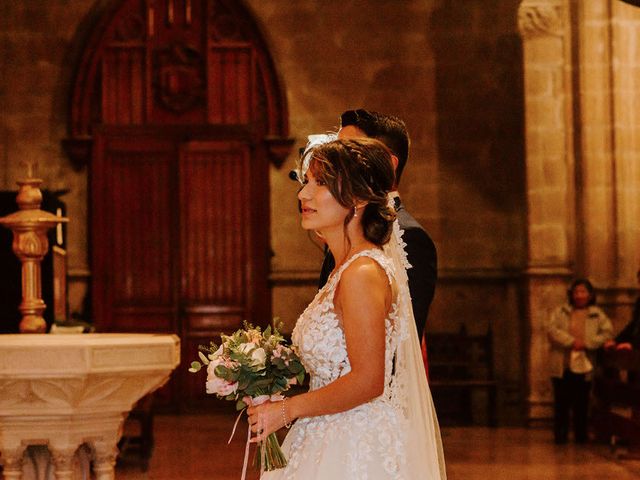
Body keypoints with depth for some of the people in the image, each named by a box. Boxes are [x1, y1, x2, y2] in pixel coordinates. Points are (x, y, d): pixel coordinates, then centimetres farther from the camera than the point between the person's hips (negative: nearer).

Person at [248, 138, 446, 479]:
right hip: (333, 442, 9)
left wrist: (286, 410, -14)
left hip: (359, 451, -9)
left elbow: (367, 381, -22)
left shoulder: (363, 273, -18)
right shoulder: (346, 268, 11)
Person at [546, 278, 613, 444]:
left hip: (584, 366, 0)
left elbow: (608, 332, -4)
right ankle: (560, 435, 10)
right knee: (562, 402, 3)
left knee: (581, 403, 6)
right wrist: (572, 341, -16)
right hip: (562, 366, 0)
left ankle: (581, 436, 15)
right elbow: (552, 329, -6)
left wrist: (587, 343, -15)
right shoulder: (561, 312, 8)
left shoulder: (597, 315, 8)